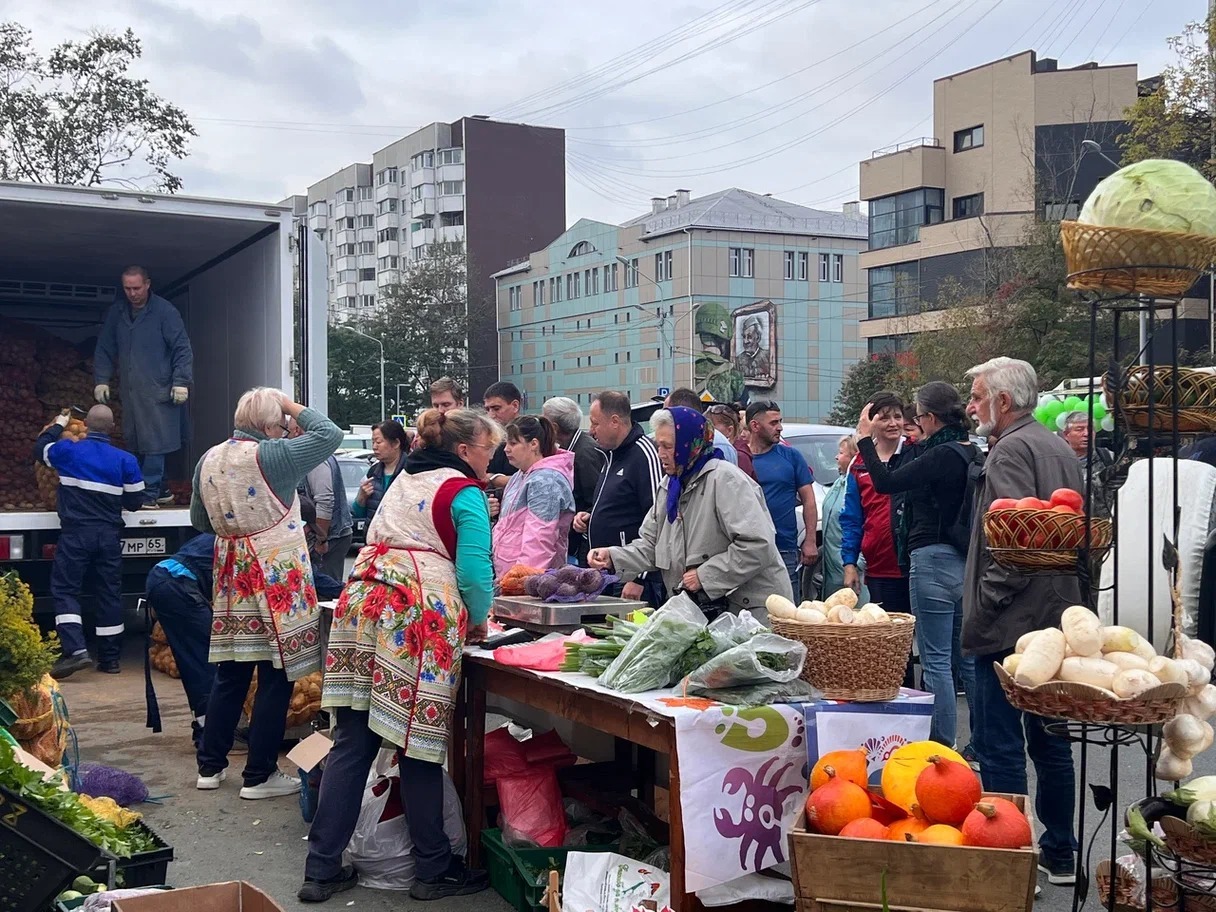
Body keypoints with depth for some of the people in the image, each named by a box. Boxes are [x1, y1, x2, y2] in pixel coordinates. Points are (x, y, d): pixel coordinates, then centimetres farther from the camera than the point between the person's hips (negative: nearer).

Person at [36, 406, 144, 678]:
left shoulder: (68, 450, -3)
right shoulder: (125, 460, 0)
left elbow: (39, 449, 18)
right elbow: (135, 502, 4)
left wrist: (58, 425, 32)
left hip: (75, 533, -2)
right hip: (109, 535, 2)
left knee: (65, 590, 2)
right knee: (110, 594, 8)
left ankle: (75, 650, -15)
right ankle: (110, 658, 13)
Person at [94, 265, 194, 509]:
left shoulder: (165, 311, -5)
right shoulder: (117, 312, 10)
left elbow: (182, 349, -5)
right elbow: (104, 350, 17)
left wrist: (181, 382, -11)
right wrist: (101, 380, 9)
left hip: (159, 392, -5)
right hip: (130, 393, 6)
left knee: (154, 445, -9)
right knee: (136, 444, 9)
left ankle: (149, 494, -6)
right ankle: (160, 490, 19)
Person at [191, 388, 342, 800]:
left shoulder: (208, 460, 7)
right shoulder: (270, 456, -15)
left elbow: (199, 521, 18)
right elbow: (330, 434, -8)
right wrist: (292, 406, 2)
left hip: (231, 577, 7)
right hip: (277, 579, -7)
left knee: (230, 675, 16)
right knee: (276, 678, 2)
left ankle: (210, 765, 24)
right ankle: (259, 775, 8)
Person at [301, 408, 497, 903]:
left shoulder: (405, 480, 24)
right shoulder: (465, 493, 1)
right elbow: (474, 569, -10)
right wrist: (478, 621, 7)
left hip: (362, 602, 7)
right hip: (420, 618, -7)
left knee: (352, 744, 8)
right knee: (420, 744, 2)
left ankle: (322, 869, 12)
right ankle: (434, 870, 13)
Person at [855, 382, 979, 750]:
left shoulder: (941, 456, -16)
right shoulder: (973, 455, 10)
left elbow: (885, 482, -16)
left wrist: (864, 438, -7)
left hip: (934, 561, -9)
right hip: (967, 563, 9)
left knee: (936, 661, -2)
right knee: (968, 658, 14)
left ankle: (943, 746, 2)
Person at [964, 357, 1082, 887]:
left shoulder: (1011, 450, -13)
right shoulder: (1060, 449, 16)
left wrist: (983, 604, -16)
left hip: (1011, 624, -10)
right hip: (1057, 619, 10)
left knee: (1000, 746, -4)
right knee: (1050, 742, 17)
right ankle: (1059, 854, 27)